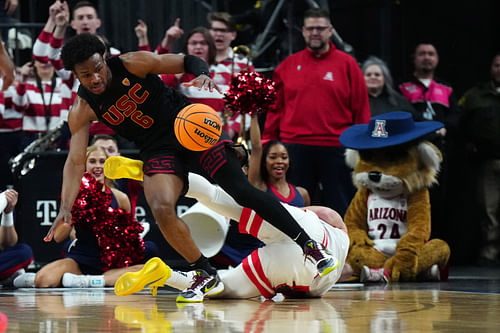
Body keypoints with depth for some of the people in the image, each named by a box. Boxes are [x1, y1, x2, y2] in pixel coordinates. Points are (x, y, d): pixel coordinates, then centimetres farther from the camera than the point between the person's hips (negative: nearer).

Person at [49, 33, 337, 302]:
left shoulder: (132, 63, -15)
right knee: (162, 208, -24)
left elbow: (188, 61, -8)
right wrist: (66, 207, -22)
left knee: (242, 190, -11)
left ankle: (309, 244, -1)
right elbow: (75, 160, -11)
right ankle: (208, 277, -6)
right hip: (158, 150, 2)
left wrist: (202, 74, -31)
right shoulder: (82, 110, -10)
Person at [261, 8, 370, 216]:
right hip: (295, 148, 2)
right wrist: (267, 142, 4)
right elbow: (275, 108, 10)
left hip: (336, 149, -2)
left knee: (340, 211, 3)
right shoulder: (288, 66, 10)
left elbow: (361, 109, 3)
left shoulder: (347, 64, 4)